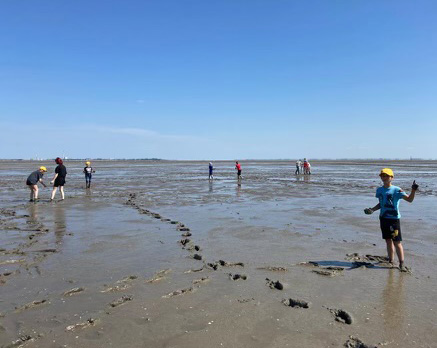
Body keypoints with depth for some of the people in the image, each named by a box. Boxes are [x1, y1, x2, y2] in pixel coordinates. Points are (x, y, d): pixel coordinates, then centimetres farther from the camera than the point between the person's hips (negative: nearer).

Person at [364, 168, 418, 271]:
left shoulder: (397, 190, -9)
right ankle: (390, 261, 25)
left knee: (397, 242, -4)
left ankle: (401, 264, 5)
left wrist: (413, 190, -31)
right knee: (388, 241, 14)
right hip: (383, 218, 6)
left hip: (394, 218, -5)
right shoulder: (379, 190, 9)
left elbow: (409, 199, -15)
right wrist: (372, 209, 4)